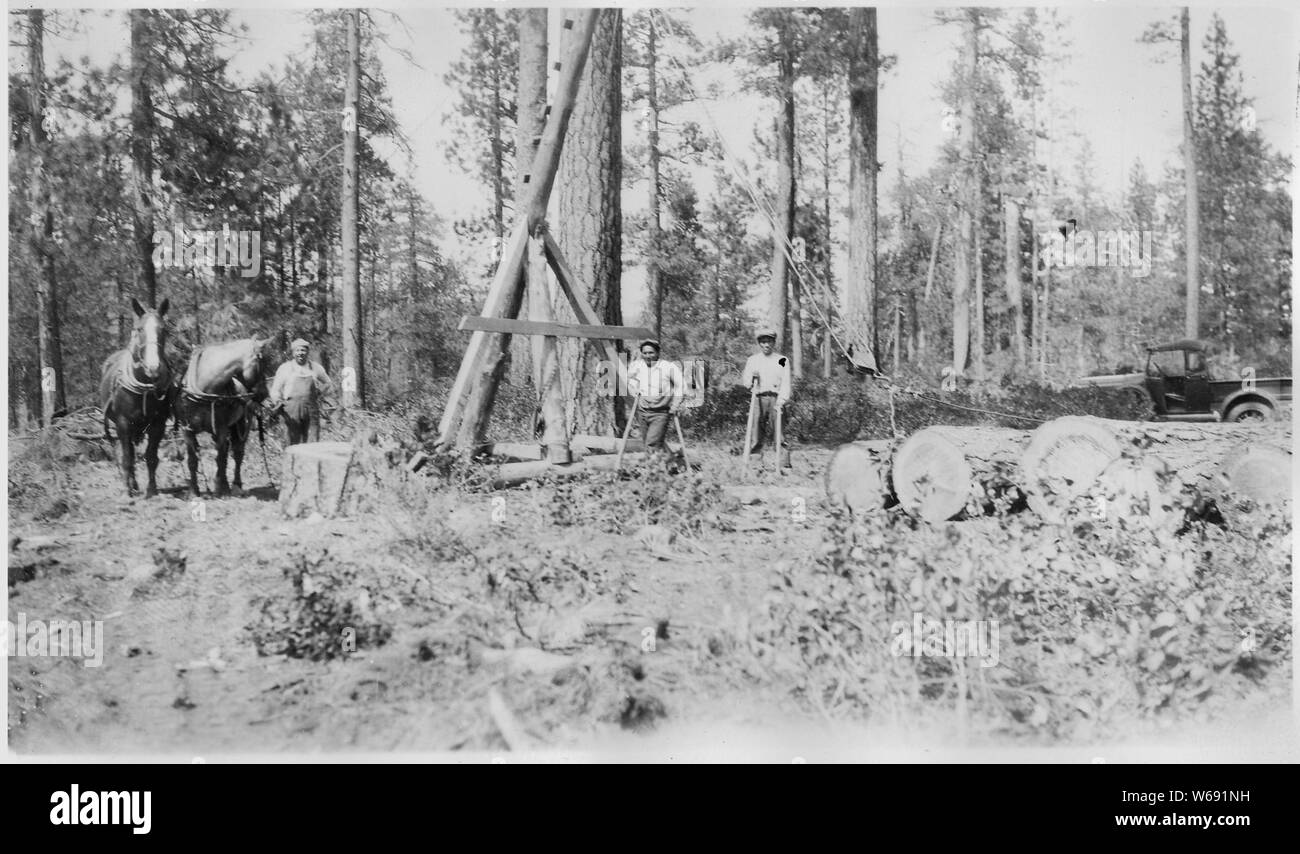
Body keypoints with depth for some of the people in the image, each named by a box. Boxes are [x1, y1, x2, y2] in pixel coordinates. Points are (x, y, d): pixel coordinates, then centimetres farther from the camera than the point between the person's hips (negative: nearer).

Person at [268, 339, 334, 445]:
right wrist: (278, 402, -5)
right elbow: (275, 390, 12)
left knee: (313, 443, -7)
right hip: (292, 410, -1)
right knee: (294, 442, -2)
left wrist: (320, 390, 3)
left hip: (312, 409, 1)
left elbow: (329, 385, 22)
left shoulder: (316, 367, 13)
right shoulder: (285, 368, 10)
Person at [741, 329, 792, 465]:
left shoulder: (782, 360, 11)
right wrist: (751, 378, -9)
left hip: (776, 399, -1)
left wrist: (781, 401, -11)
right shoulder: (752, 360, 16)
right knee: (756, 434, -4)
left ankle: (785, 465, -5)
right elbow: (745, 381, 14)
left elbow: (785, 383, 2)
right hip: (759, 399, 1)